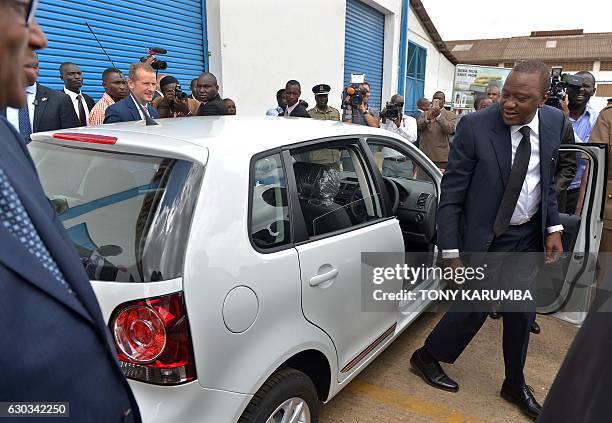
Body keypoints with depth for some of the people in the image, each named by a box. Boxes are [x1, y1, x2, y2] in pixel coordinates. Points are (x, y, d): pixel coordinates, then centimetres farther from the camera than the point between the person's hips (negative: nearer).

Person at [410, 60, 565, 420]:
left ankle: (515, 384, 35)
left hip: (529, 236, 5)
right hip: (484, 237, -5)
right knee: (474, 308, 2)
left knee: (522, 311, 12)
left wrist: (553, 228, 3)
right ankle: (427, 357, 28)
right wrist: (451, 253, -17)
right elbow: (451, 194, -17)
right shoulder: (475, 127, -20)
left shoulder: (554, 121, -4)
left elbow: (548, 179, 10)